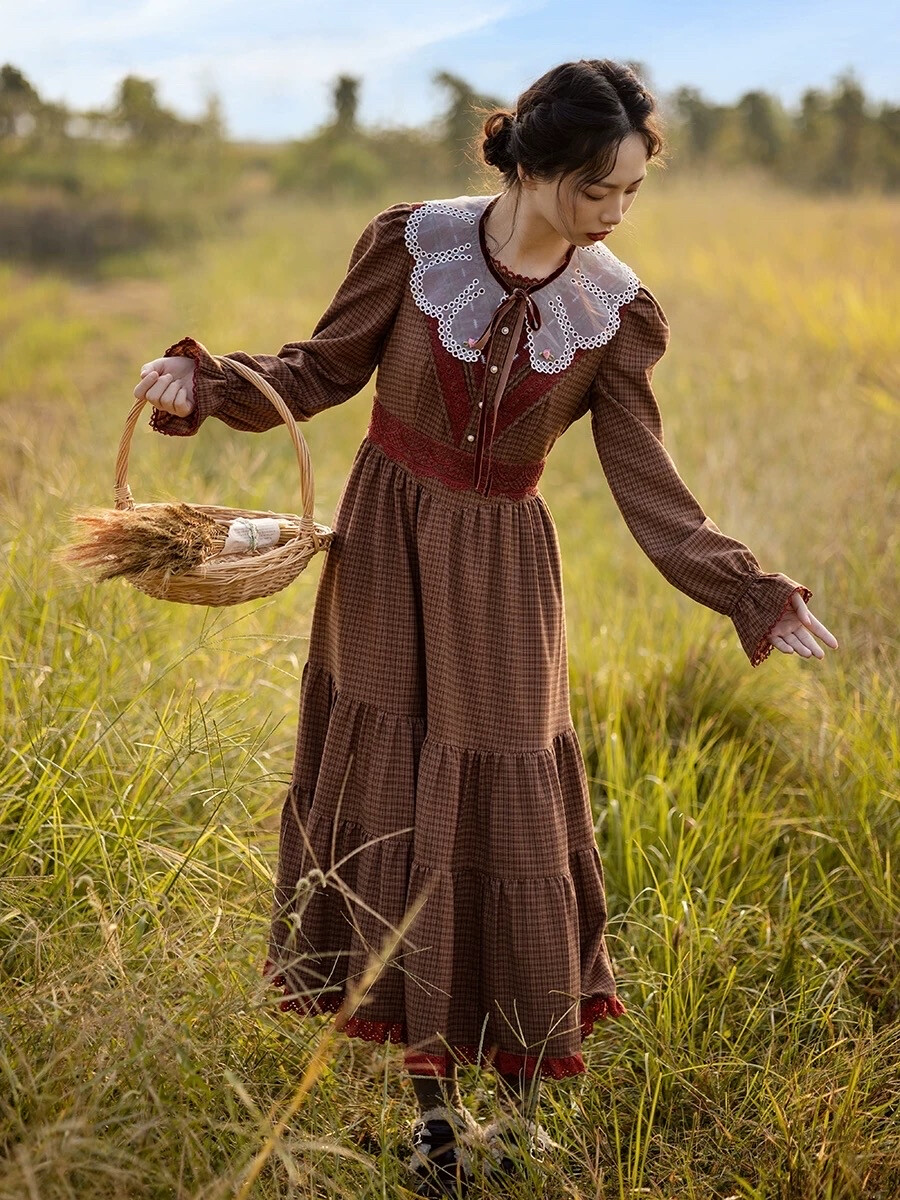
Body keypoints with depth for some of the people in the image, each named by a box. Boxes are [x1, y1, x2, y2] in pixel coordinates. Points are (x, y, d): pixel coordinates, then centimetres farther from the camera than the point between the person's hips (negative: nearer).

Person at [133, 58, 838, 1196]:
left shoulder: (614, 309, -7)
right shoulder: (413, 242, -11)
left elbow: (646, 485, -5)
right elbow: (322, 370, 1)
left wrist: (754, 595, -12)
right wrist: (205, 382, -15)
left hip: (502, 572, 0)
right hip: (385, 551, 0)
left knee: (507, 823, 1)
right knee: (389, 811, 4)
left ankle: (522, 1106, 19)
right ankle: (433, 1097, 18)